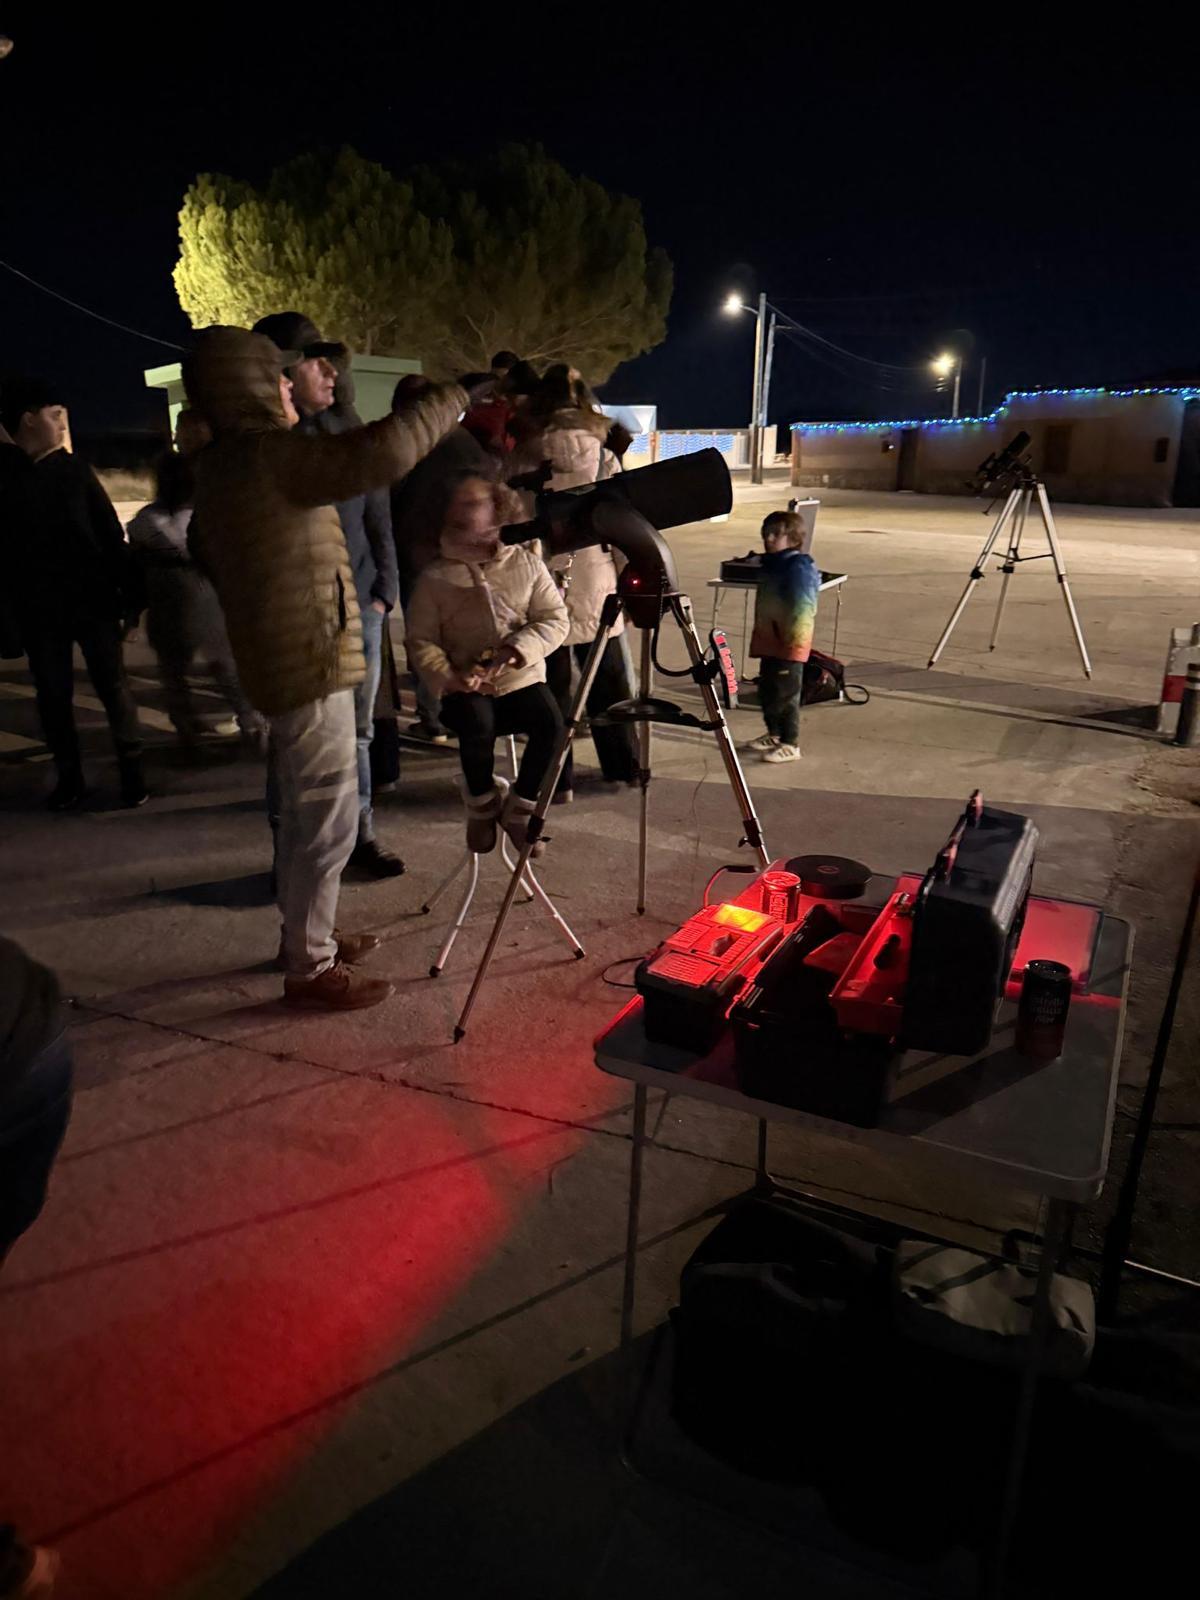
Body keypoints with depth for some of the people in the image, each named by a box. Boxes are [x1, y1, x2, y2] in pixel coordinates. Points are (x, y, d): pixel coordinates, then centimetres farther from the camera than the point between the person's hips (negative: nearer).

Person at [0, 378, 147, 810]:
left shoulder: (74, 469, 5)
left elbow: (111, 535, 3)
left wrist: (128, 595, -3)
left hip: (93, 600, 0)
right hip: (37, 609, 1)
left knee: (113, 685, 1)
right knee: (53, 695, 7)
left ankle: (131, 770, 10)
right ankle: (69, 776, 18)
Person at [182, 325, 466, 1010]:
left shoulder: (218, 467, 13)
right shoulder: (272, 456, -17)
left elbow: (206, 553, 26)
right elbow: (381, 454, -29)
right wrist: (455, 397, -16)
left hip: (282, 662, 10)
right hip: (310, 665, -10)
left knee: (310, 816, 20)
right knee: (326, 822, -3)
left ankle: (310, 936, 33)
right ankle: (311, 969, 8)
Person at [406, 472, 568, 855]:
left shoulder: (527, 562, 7)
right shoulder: (435, 576, 4)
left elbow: (555, 619, 1)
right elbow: (421, 640, 0)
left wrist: (516, 649, -16)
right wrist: (449, 677, -18)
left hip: (522, 680, 1)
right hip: (467, 689, -1)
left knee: (551, 724, -29)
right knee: (477, 726, -34)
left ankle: (519, 809, -4)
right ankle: (482, 806, -3)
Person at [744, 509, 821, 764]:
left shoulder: (799, 567, -16)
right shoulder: (770, 564, 13)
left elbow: (802, 608, -22)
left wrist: (793, 637, -24)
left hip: (790, 645, -10)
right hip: (769, 642, 10)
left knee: (786, 695, -4)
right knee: (767, 691, 18)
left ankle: (790, 744, 5)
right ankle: (773, 734, 34)